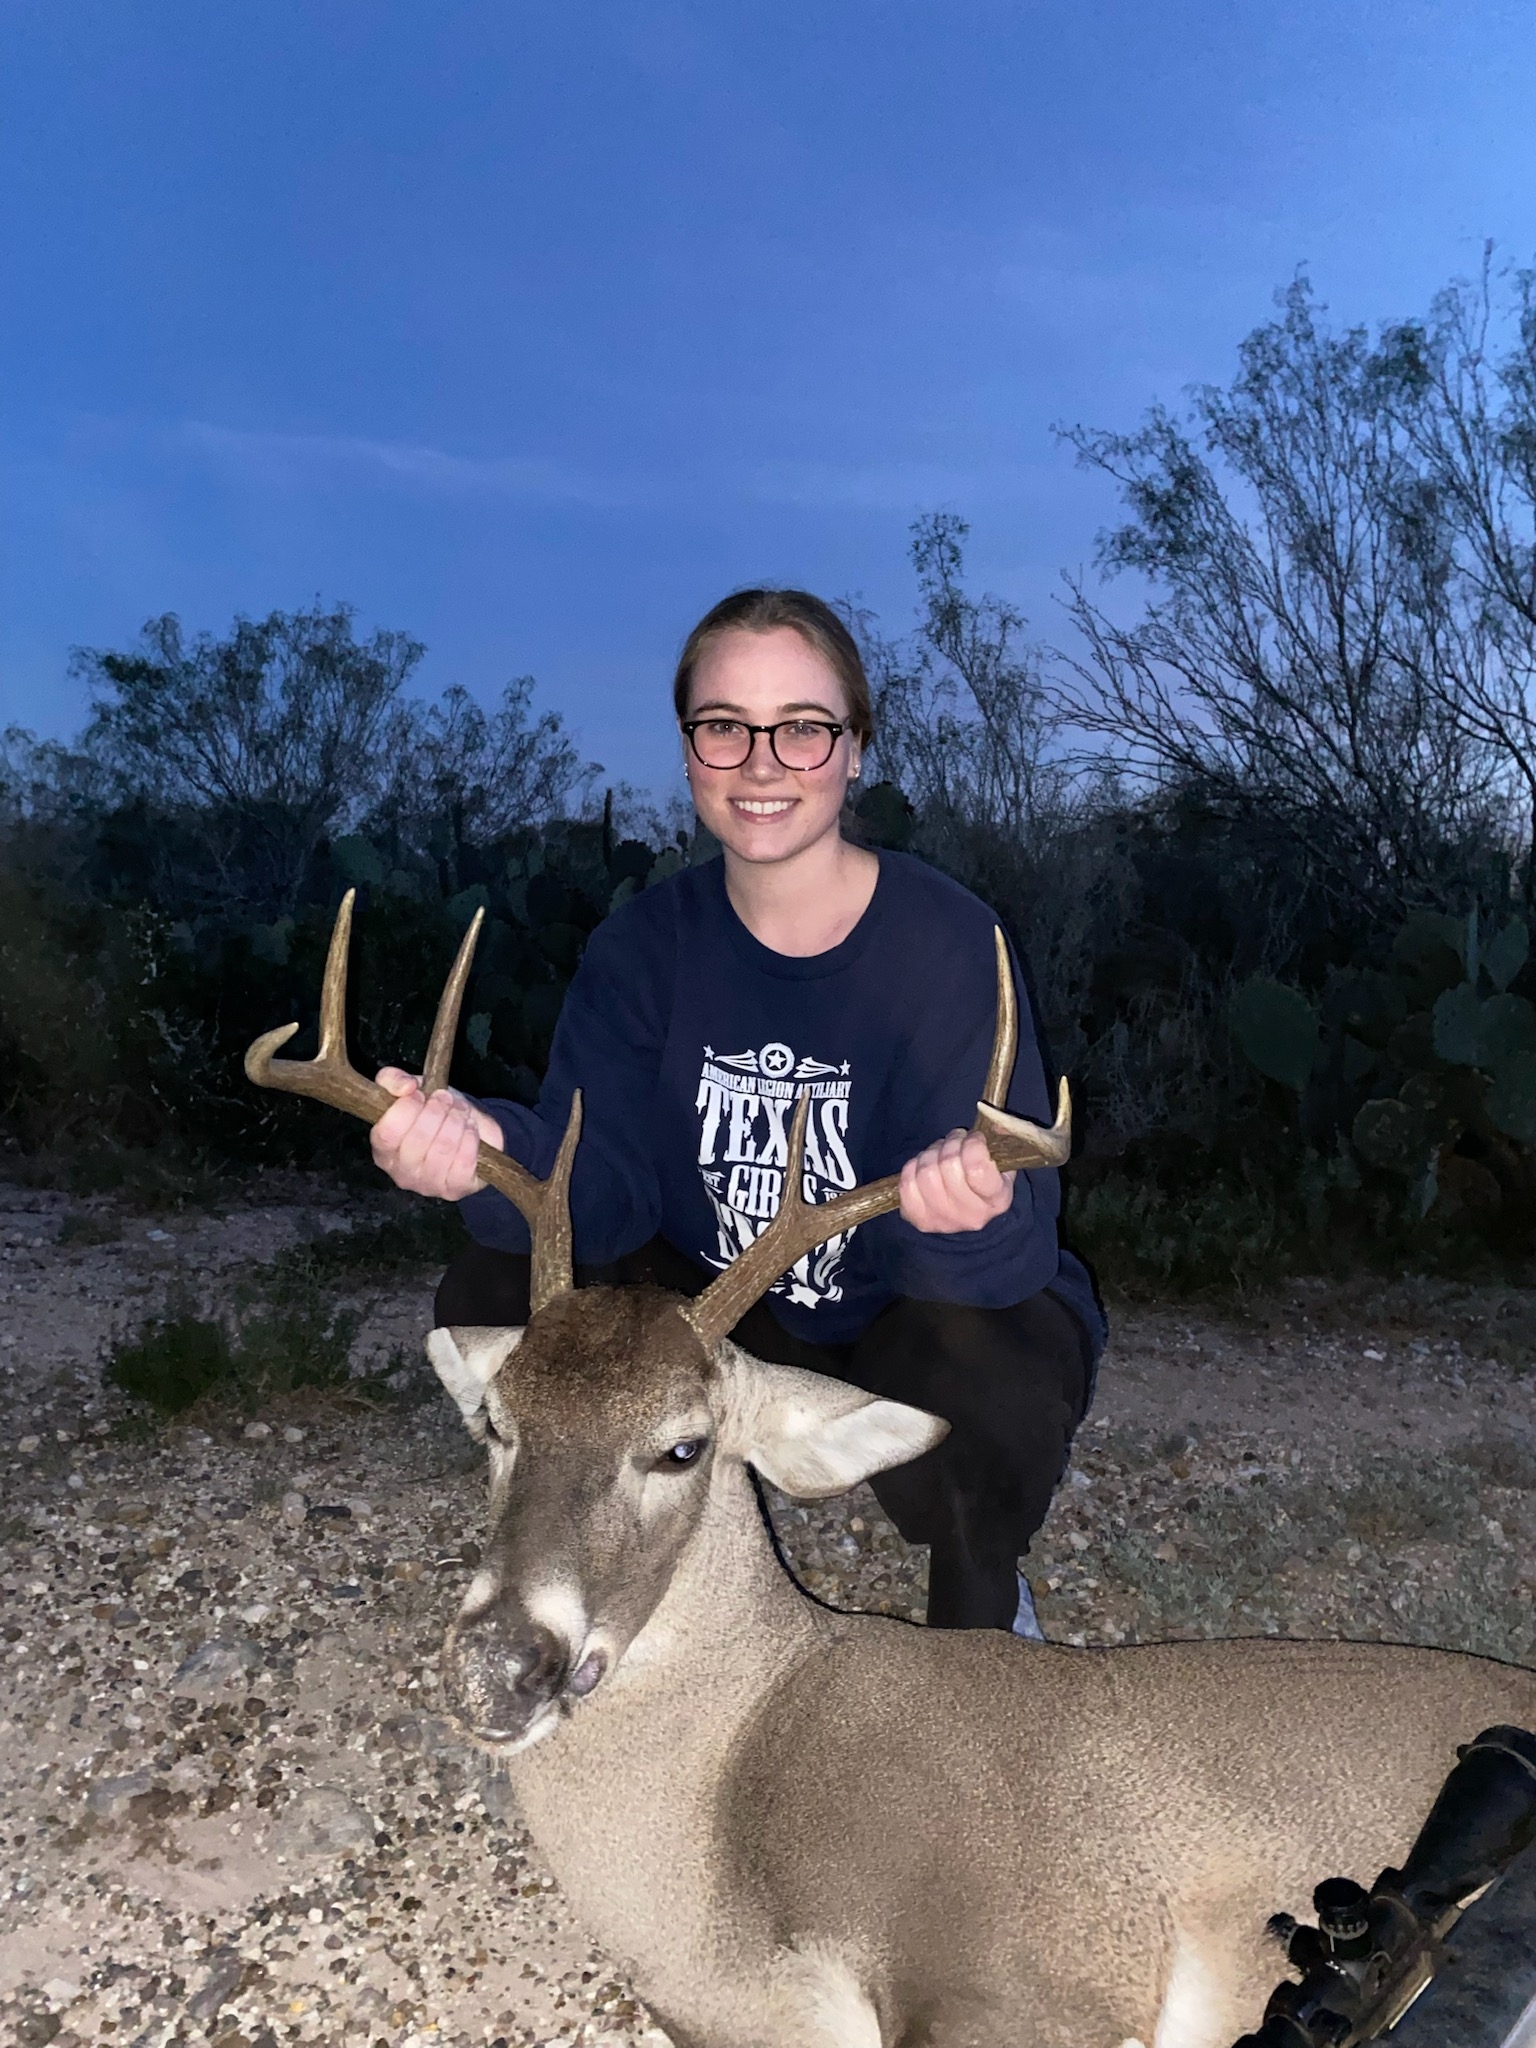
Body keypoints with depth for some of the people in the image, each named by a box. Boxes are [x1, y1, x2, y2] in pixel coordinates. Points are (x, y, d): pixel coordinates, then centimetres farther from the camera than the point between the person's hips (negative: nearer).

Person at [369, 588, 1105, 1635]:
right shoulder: (645, 944, -7)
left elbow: (1012, 1248, -28)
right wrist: (492, 1153, -41)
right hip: (732, 1313, 4)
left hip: (922, 1320, -3)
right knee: (492, 1295, -16)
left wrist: (973, 1209, -52)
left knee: (979, 1392, -36)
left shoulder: (949, 940, -21)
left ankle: (984, 1600, 2)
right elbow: (603, 1188, -18)